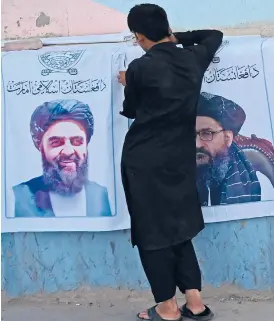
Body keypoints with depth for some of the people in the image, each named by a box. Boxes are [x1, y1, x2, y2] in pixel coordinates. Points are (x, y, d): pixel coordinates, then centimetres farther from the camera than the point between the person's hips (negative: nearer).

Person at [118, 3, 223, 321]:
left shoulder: (140, 68, -10)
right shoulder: (194, 59, 4)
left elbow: (131, 111, 5)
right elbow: (215, 35, 26)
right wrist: (178, 38, 25)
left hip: (144, 161, -5)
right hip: (180, 159, 6)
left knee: (152, 232, 5)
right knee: (179, 228, 16)